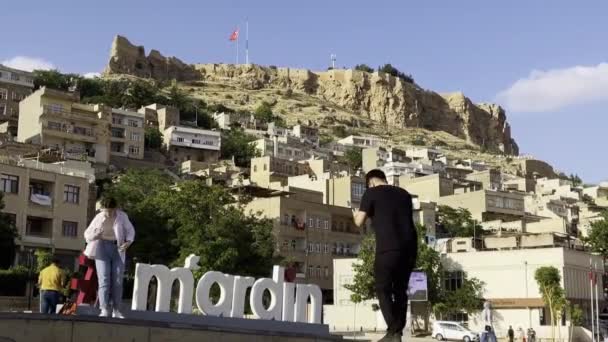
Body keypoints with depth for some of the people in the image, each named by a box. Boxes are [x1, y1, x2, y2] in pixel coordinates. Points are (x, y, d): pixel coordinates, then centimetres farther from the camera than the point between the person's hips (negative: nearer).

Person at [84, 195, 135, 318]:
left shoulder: (122, 216, -6)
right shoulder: (99, 217, -4)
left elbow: (130, 230, 7)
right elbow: (87, 234, 5)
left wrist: (128, 241, -13)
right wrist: (95, 234, -18)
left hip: (118, 248, 1)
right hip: (102, 247, -1)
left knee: (117, 280, -1)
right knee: (104, 279, -10)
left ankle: (116, 310, 5)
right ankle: (105, 310, -12)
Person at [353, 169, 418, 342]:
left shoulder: (371, 193, 4)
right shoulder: (404, 194, 19)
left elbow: (359, 222, 1)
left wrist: (356, 214, 21)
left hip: (388, 248, -5)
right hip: (409, 247, 5)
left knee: (383, 289, 3)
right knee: (400, 290, 12)